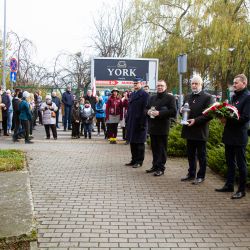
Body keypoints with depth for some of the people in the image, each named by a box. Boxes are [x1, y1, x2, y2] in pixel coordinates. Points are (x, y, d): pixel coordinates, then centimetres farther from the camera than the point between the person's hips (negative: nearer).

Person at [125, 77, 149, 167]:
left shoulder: (144, 95, -8)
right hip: (131, 122, 7)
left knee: (139, 142, 1)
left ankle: (139, 161, 10)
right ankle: (134, 160, 23)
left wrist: (142, 123, -18)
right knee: (132, 142, 13)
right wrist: (127, 120, 10)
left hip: (139, 122, -7)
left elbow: (145, 109, -14)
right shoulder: (132, 94, 15)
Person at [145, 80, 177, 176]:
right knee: (154, 148, 13)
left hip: (162, 128, -6)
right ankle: (155, 166, 24)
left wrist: (159, 113, -20)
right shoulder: (152, 98, 17)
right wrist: (148, 111, -2)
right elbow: (146, 108, 22)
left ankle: (161, 168, 6)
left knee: (162, 149, 0)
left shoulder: (170, 98, -4)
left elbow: (173, 112, -13)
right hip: (152, 127, 6)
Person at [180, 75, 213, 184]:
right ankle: (191, 174, 26)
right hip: (189, 130, 6)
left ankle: (201, 176, 14)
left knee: (201, 155, 5)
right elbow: (184, 110, 21)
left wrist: (196, 120, -22)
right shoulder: (187, 97, 13)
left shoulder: (207, 97, -7)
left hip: (200, 131, -6)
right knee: (190, 154, 15)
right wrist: (182, 111, -3)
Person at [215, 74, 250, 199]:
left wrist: (228, 120, -17)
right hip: (229, 134, 8)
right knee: (230, 161, 16)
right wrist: (224, 116, -2)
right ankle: (229, 185, 27)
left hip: (239, 136, -8)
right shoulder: (234, 96, 15)